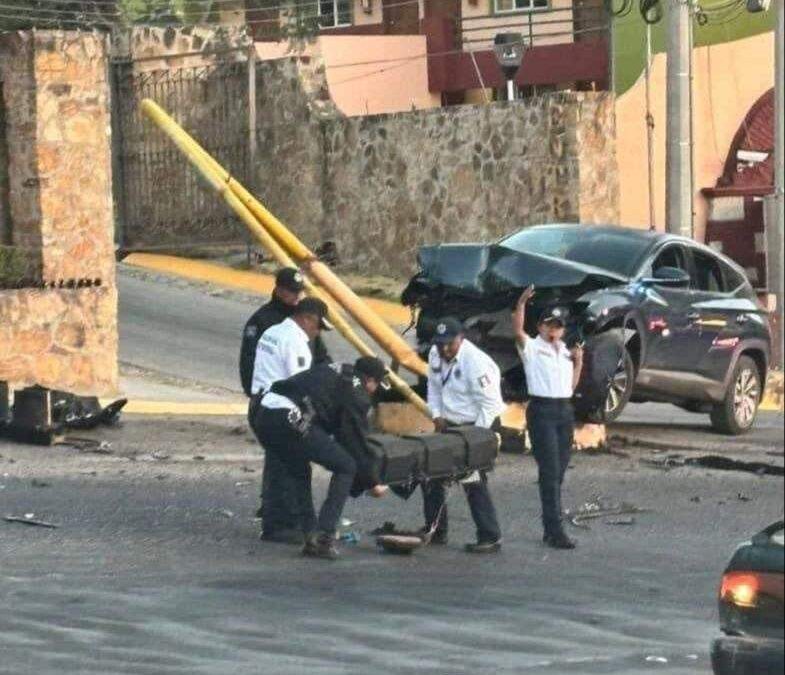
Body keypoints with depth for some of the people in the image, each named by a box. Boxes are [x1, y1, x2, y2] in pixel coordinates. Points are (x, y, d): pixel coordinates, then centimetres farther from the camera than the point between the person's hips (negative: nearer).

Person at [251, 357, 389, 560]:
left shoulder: (333, 372, 32)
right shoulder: (356, 393, 7)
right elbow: (357, 439, 6)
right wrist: (373, 482, 16)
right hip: (291, 420, -9)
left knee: (300, 471, 30)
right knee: (346, 467, 5)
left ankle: (311, 535, 22)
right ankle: (324, 538, 1)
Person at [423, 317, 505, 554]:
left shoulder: (476, 362, -24)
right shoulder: (435, 355, 1)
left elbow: (489, 404, -23)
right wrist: (437, 415, 0)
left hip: (478, 426, -9)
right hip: (449, 424, 9)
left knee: (474, 482, -13)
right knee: (432, 474, 11)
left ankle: (490, 539, -8)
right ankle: (435, 530, 24)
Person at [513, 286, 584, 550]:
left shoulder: (566, 352, 19)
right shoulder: (532, 348, 1)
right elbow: (518, 331, -20)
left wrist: (578, 362, 8)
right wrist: (522, 303, -31)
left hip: (565, 410, 7)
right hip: (542, 410, -7)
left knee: (559, 471, 8)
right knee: (550, 471, -11)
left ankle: (551, 528, 14)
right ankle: (555, 530, -15)